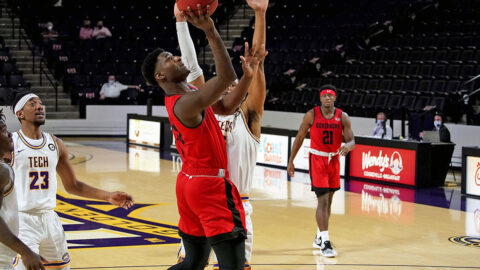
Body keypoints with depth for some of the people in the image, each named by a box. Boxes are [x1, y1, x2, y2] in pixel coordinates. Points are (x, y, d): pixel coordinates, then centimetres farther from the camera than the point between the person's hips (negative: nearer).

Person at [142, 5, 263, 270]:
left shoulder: (188, 92, 10)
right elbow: (226, 78, -33)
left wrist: (247, 73, 5)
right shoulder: (186, 103, -20)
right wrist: (210, 32, -36)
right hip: (210, 186, -11)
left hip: (190, 182, 11)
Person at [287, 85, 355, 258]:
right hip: (317, 160, -4)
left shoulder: (342, 117, -2)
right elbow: (300, 137, 1)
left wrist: (348, 147, -30)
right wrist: (291, 161, 2)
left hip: (334, 160, 4)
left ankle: (319, 237, 30)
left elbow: (351, 140, -5)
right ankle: (325, 243, -13)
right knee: (323, 200, -12)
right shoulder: (312, 115, -7)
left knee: (328, 201, 14)